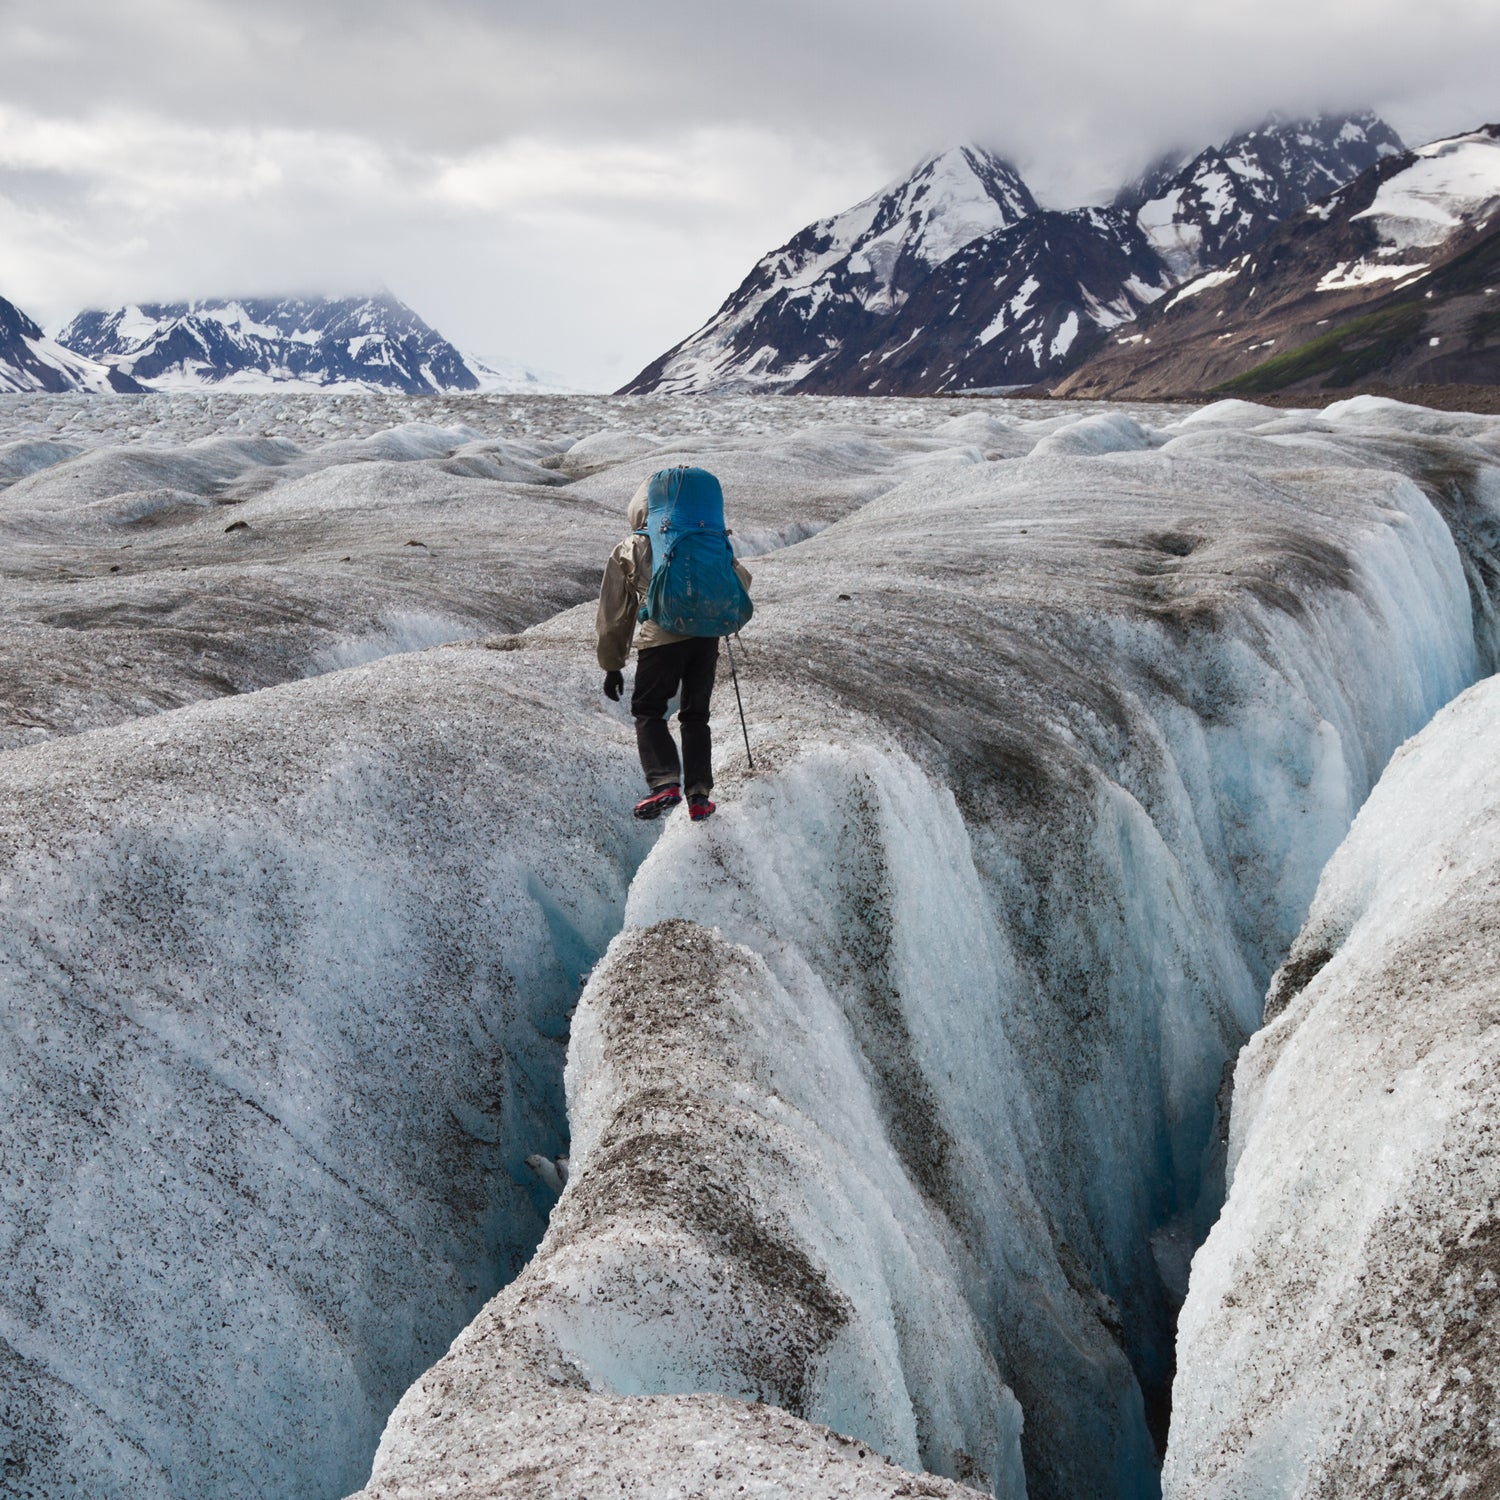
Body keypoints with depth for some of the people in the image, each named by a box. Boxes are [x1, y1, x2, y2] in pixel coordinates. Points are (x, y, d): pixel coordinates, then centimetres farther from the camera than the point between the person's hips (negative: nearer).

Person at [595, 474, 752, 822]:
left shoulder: (626, 552, 14)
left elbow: (613, 615, 15)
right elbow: (740, 577, 18)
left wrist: (612, 666, 20)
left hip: (660, 639, -2)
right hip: (705, 634, 3)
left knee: (647, 711, 11)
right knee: (695, 715, 15)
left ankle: (665, 783, -9)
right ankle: (699, 796, 9)